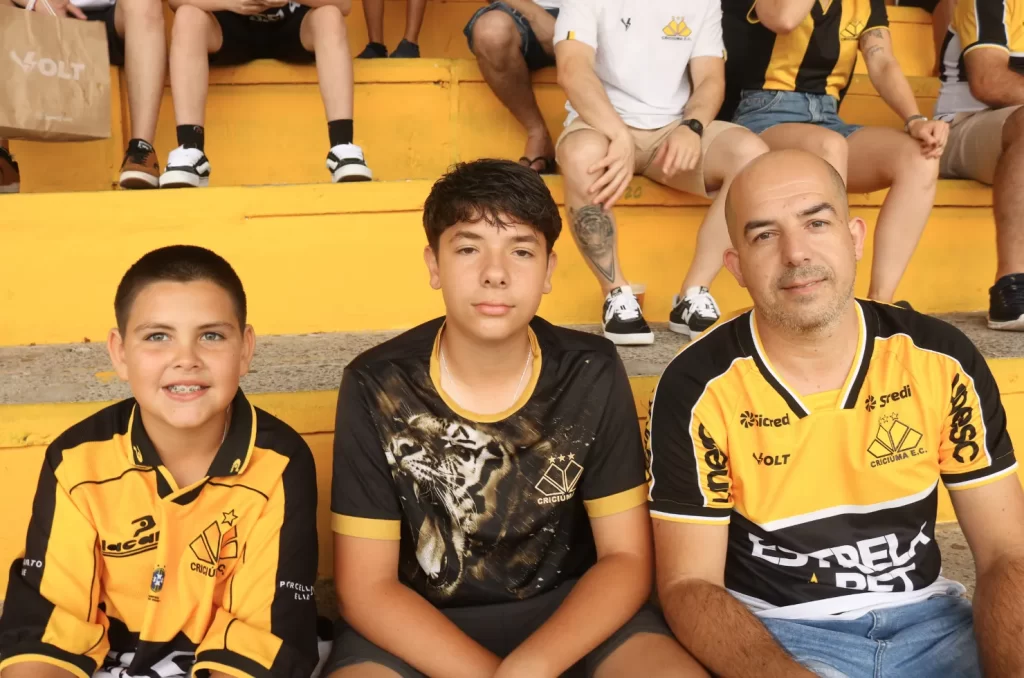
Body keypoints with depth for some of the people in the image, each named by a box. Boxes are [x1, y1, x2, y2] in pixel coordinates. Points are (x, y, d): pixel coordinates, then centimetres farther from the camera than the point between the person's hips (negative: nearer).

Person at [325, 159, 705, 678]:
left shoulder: (591, 374, -8)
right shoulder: (376, 385, -11)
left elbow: (627, 559, -6)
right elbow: (366, 587, -10)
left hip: (567, 610, 1)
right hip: (419, 626, -1)